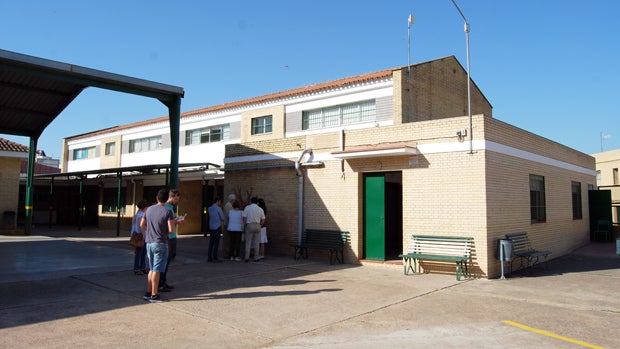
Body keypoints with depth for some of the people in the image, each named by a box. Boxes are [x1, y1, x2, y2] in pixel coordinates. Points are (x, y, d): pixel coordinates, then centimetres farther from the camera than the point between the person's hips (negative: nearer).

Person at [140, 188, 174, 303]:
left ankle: (148, 293, 21)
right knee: (157, 270, -1)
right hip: (160, 243, -6)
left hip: (149, 243, 6)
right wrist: (165, 232, 4)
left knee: (152, 269, 17)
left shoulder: (149, 209, 7)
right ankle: (154, 295, 4)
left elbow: (142, 225, 14)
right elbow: (171, 229, -17)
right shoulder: (167, 211, -12)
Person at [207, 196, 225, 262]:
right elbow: (223, 218, -5)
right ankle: (215, 258, -3)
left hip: (211, 228, 7)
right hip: (217, 227, -7)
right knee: (216, 243, -4)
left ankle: (209, 257, 9)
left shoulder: (210, 208, 10)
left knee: (211, 243, 9)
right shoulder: (218, 208, -11)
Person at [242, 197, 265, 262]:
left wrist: (245, 227, 5)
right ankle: (256, 257, 9)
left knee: (248, 243, 4)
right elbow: (263, 220, 4)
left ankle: (247, 257, -1)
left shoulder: (247, 208, 0)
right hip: (257, 226, 1)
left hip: (249, 226, -1)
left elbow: (244, 219, -4)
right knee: (256, 243, 8)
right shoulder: (260, 209, 4)